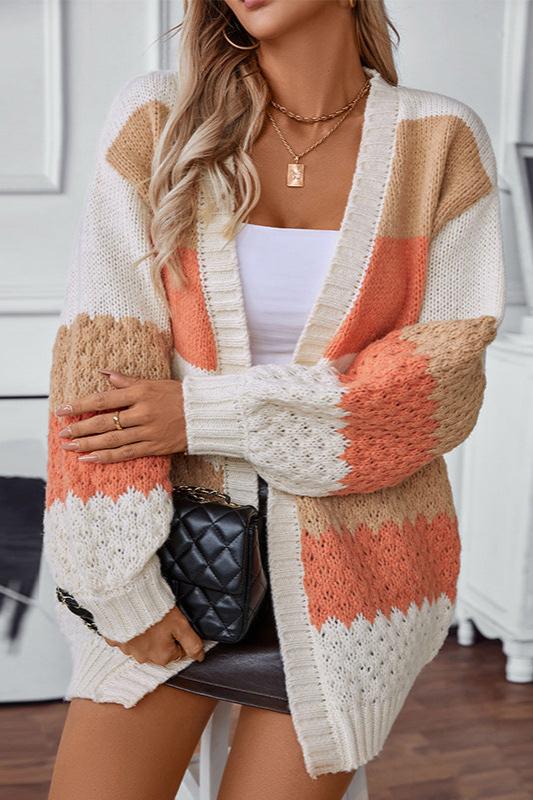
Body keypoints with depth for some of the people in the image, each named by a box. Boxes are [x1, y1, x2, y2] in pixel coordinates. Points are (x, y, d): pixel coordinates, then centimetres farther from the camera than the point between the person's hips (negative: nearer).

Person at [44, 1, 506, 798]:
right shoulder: (157, 117, -5)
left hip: (353, 562, 0)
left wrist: (209, 413, -17)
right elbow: (100, 373, -10)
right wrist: (126, 591, -13)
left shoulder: (442, 141, -5)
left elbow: (442, 383, -10)